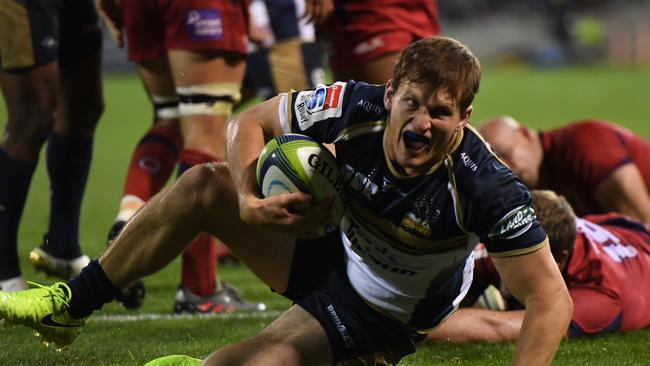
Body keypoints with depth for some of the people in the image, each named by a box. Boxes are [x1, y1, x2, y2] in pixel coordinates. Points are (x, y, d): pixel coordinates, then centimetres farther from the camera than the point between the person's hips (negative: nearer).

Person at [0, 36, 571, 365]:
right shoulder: (355, 109, -23)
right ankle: (72, 305, 7)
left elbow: (551, 299, -30)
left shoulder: (487, 188, -34)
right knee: (202, 186, -10)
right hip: (334, 252, 5)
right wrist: (248, 203, -24)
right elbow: (249, 122, -5)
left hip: (381, 317, -5)